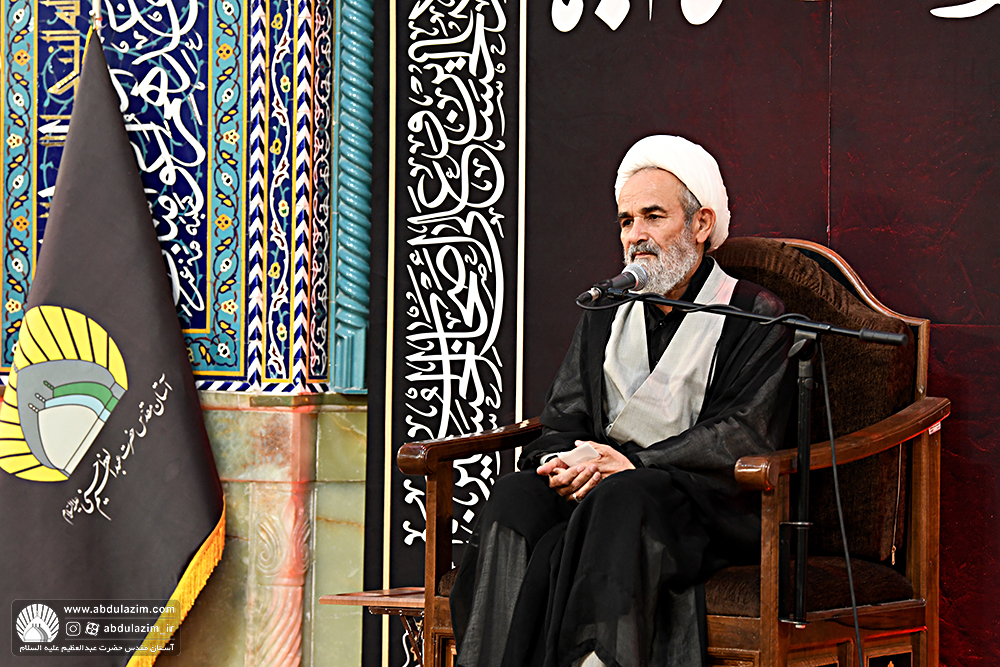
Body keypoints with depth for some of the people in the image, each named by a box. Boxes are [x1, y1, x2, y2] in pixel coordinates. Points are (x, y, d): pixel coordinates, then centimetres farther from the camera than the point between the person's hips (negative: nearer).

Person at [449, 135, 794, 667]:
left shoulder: (757, 317, 6)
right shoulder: (605, 313, 23)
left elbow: (742, 436, -6)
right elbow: (562, 419, 17)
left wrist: (634, 463, -17)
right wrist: (564, 462, -9)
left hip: (704, 503, -4)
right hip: (598, 481, 4)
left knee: (623, 498, -38)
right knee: (515, 495, -27)